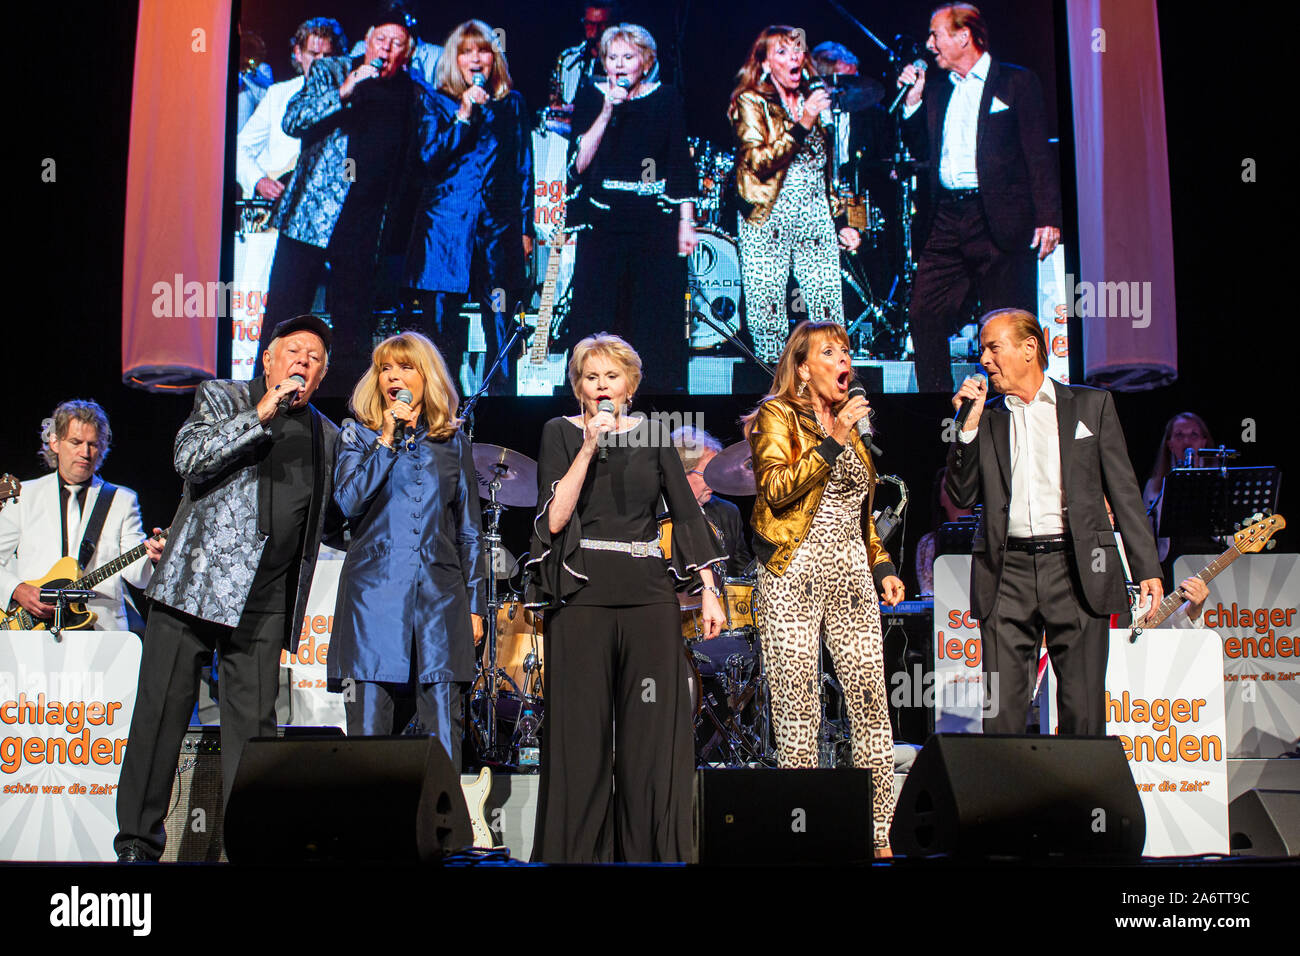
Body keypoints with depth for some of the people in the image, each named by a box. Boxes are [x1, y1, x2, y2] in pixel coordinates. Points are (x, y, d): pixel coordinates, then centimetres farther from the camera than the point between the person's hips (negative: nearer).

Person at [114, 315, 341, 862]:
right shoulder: (222, 398, 7)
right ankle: (137, 843, 11)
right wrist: (261, 414, -15)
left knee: (253, 725, 0)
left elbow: (328, 519, 27)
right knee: (162, 713, 0)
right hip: (195, 585, -3)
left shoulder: (326, 436, 18)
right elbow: (189, 458, -11)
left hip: (266, 604, 3)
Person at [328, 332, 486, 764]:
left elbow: (468, 529, 14)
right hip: (374, 592, -1)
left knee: (443, 735, -2)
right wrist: (387, 440, -8)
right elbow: (349, 501, -6)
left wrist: (474, 602, 9)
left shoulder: (452, 441, 14)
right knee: (368, 728, -2)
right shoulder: (359, 434, 11)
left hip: (440, 596, 1)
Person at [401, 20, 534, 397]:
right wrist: (464, 114, -11)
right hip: (445, 225, -1)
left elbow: (524, 169, 14)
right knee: (441, 324, -1)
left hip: (498, 227, 1)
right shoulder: (439, 103, 9)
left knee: (501, 329, -1)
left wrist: (525, 227, 9)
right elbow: (428, 158, -3)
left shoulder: (512, 104, 13)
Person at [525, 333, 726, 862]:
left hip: (648, 594, 2)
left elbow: (686, 511, 8)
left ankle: (651, 849, 12)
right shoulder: (560, 433, 5)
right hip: (582, 594, -2)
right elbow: (554, 518, -7)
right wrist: (590, 447, -12)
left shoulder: (652, 433, 11)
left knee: (653, 734, 1)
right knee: (581, 734, 1)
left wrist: (709, 591, 1)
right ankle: (579, 848, 12)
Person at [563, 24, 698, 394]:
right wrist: (608, 110, -11)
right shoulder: (590, 97, 6)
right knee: (596, 317, -1)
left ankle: (660, 388, 7)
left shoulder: (666, 99, 6)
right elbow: (578, 164, -5)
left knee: (657, 317, -1)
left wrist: (686, 222, -1)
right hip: (602, 221, 0)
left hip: (656, 223, 0)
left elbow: (681, 166, 6)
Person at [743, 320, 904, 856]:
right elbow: (776, 488, -14)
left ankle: (878, 833, 3)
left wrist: (882, 565, 19)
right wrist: (832, 441, -17)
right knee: (797, 708, -5)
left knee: (871, 702, -1)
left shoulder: (849, 425, 21)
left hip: (850, 574, 6)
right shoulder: (779, 416, 2)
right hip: (794, 575, -5)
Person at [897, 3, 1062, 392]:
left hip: (1000, 223, -5)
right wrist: (912, 102, 9)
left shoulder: (1017, 82, 2)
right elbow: (920, 151, 21)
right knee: (923, 316, 1)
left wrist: (1048, 218, -11)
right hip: (946, 221, 6)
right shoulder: (939, 91, 19)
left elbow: (1039, 153, -3)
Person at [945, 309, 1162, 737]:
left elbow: (1123, 491, 7)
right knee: (1000, 711, 0)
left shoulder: (1091, 404, 9)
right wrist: (969, 424, -2)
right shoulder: (986, 419, 13)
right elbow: (962, 497, 7)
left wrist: (1147, 569, 0)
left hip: (1077, 570, -1)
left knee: (1083, 711, 1)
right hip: (1007, 575, 1)